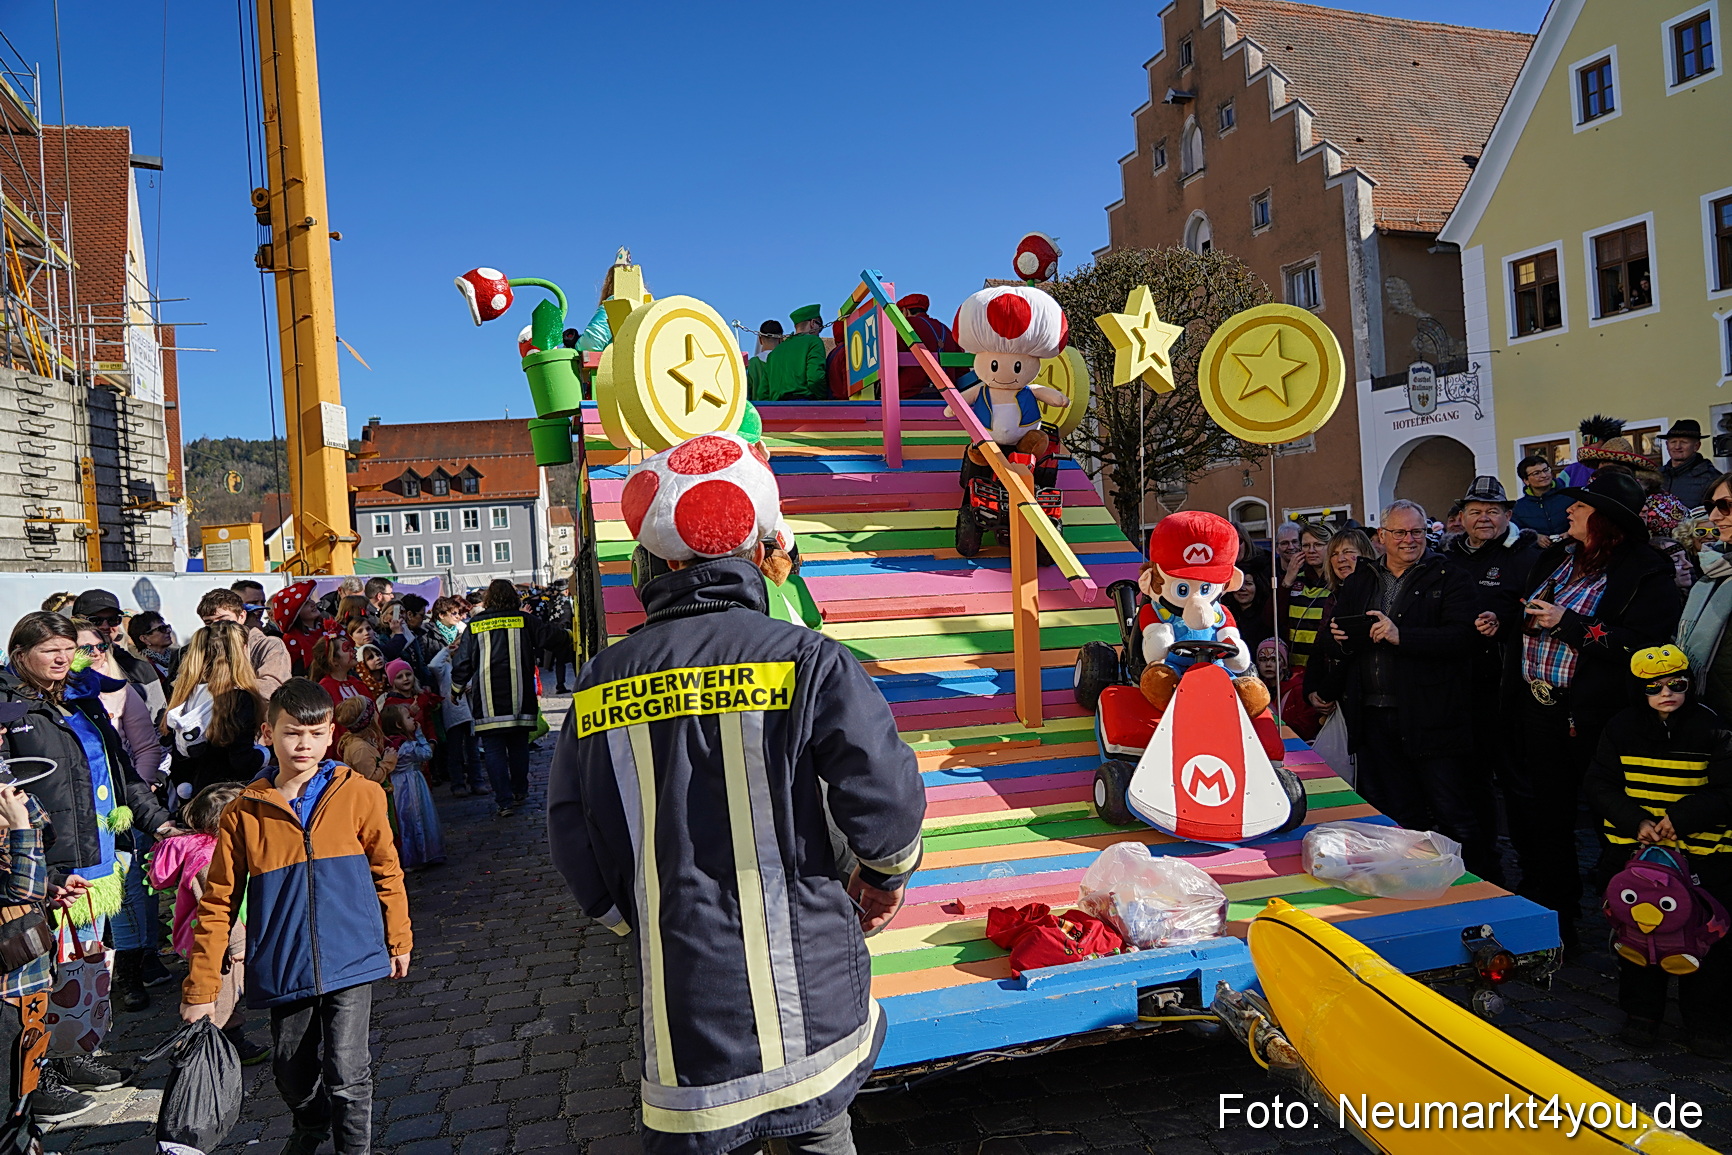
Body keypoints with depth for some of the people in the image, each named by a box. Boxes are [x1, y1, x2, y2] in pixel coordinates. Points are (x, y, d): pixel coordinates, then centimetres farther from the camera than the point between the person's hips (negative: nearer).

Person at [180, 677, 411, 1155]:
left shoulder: (360, 795, -5)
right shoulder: (244, 812, -3)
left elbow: (386, 871, 6)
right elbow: (218, 902, 2)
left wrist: (398, 939, 11)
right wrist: (201, 986, 2)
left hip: (350, 960, -2)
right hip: (283, 968, 2)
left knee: (346, 1072, -7)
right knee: (291, 1071, 19)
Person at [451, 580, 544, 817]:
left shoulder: (474, 625, 3)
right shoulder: (525, 621, 2)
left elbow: (463, 662, 7)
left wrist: (458, 687, 21)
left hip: (487, 700, -1)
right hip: (519, 697, 1)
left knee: (493, 749, 1)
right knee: (519, 745, 15)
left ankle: (504, 801, -4)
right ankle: (520, 791, 26)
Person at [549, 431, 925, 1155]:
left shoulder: (602, 681, -1)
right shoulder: (805, 659, -12)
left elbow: (570, 834, 5)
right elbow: (886, 793, -14)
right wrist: (885, 875, 7)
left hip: (680, 1007, 2)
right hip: (806, 1005, -2)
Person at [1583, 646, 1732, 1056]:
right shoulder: (1623, 726, 0)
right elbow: (1598, 784, 0)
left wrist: (1682, 816, -19)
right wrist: (1636, 821, -14)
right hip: (1634, 846, 1)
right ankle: (1642, 1014, 20)